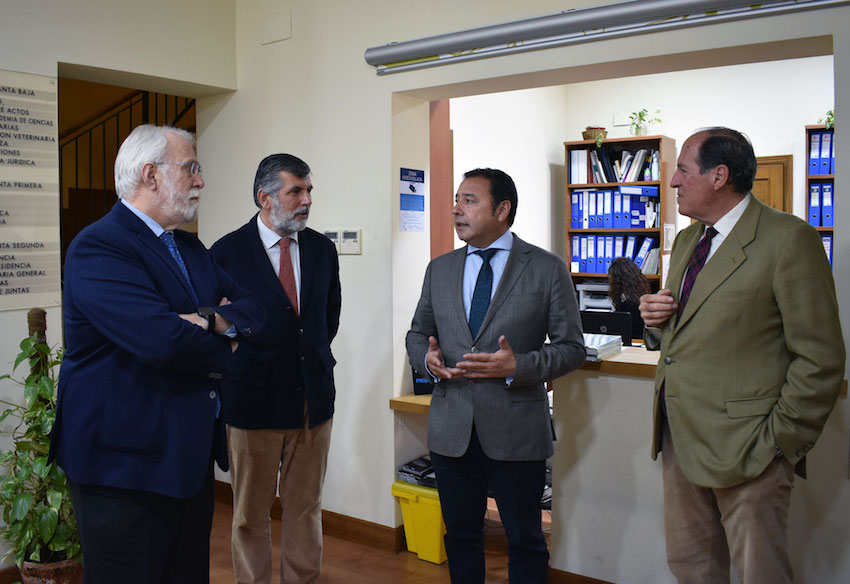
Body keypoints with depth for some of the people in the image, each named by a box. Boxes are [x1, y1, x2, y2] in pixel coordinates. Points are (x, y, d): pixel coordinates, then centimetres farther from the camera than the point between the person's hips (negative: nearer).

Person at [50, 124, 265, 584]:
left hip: (192, 455, 8)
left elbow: (254, 308, 6)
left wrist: (212, 320, -17)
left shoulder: (192, 249, 13)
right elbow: (162, 338, -28)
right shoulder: (97, 248, -16)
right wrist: (225, 352, -9)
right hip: (126, 463, -8)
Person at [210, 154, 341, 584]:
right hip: (255, 400, -3)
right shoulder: (228, 252, -7)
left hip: (313, 399, 4)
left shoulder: (322, 249, 5)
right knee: (250, 515, 10)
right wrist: (238, 368, 1)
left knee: (306, 509, 13)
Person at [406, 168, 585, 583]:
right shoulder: (439, 270, 9)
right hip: (451, 429, 4)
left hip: (517, 431, -3)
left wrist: (517, 366, -20)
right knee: (460, 535, 17)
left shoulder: (548, 269, -3)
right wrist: (427, 359, -7)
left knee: (525, 542, 9)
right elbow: (417, 334, 16)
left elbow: (571, 347, -3)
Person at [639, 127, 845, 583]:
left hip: (745, 446, -7)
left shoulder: (788, 239, -11)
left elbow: (820, 361, -13)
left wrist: (780, 441, -13)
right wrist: (656, 321, 1)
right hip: (680, 441, 7)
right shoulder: (686, 241, 14)